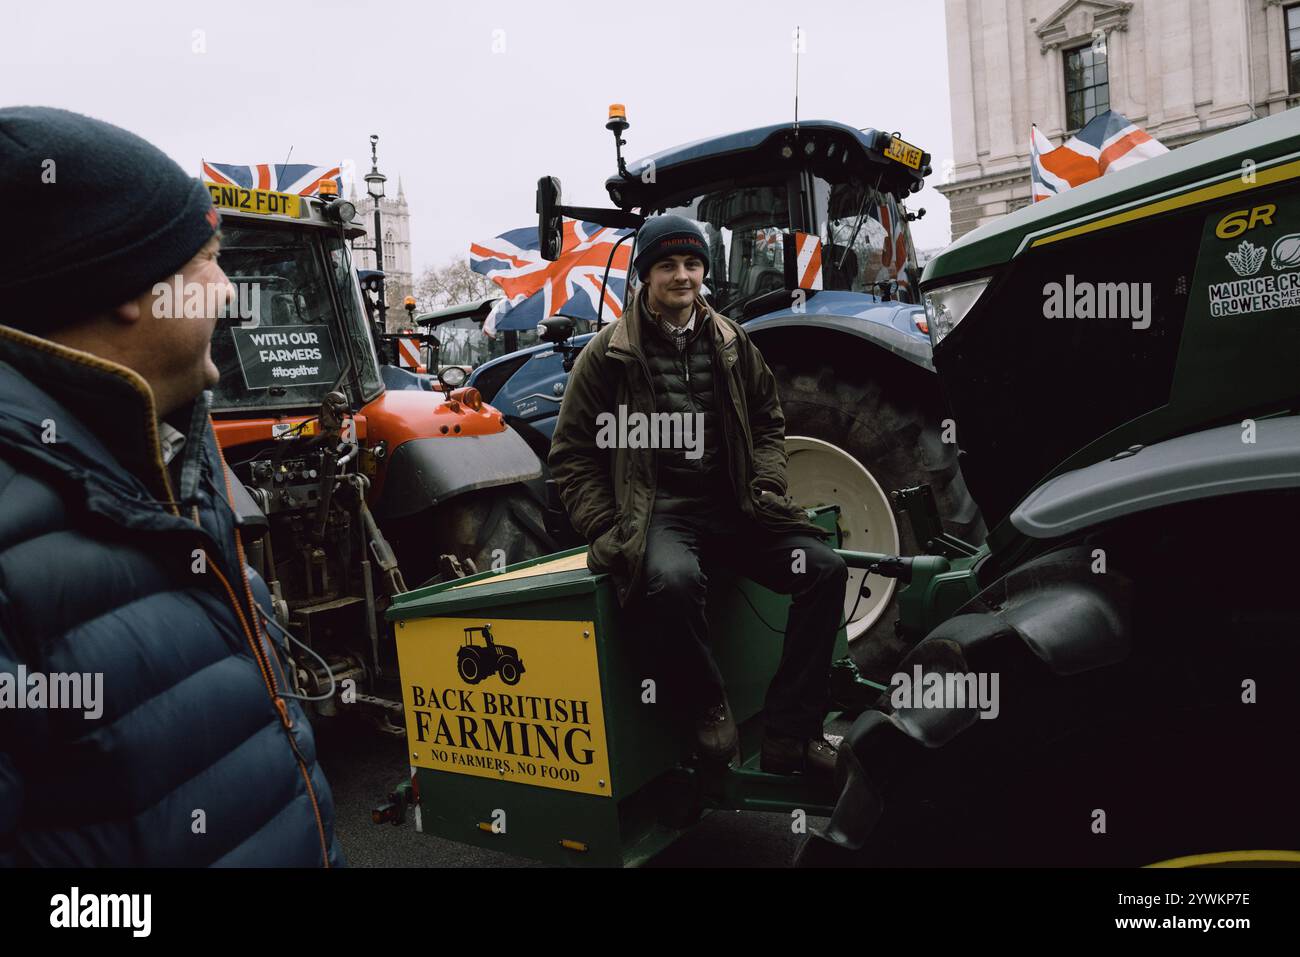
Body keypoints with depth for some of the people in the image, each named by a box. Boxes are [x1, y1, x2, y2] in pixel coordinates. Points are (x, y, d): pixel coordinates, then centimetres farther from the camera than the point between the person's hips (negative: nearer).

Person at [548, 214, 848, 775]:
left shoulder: (731, 343, 15)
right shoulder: (608, 354, 2)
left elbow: (767, 422, 23)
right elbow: (573, 455, 2)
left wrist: (766, 491, 6)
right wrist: (610, 530, -8)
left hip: (732, 509, 5)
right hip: (656, 512, -5)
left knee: (825, 568, -15)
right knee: (673, 579, -38)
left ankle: (789, 736, -7)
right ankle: (707, 706, -9)